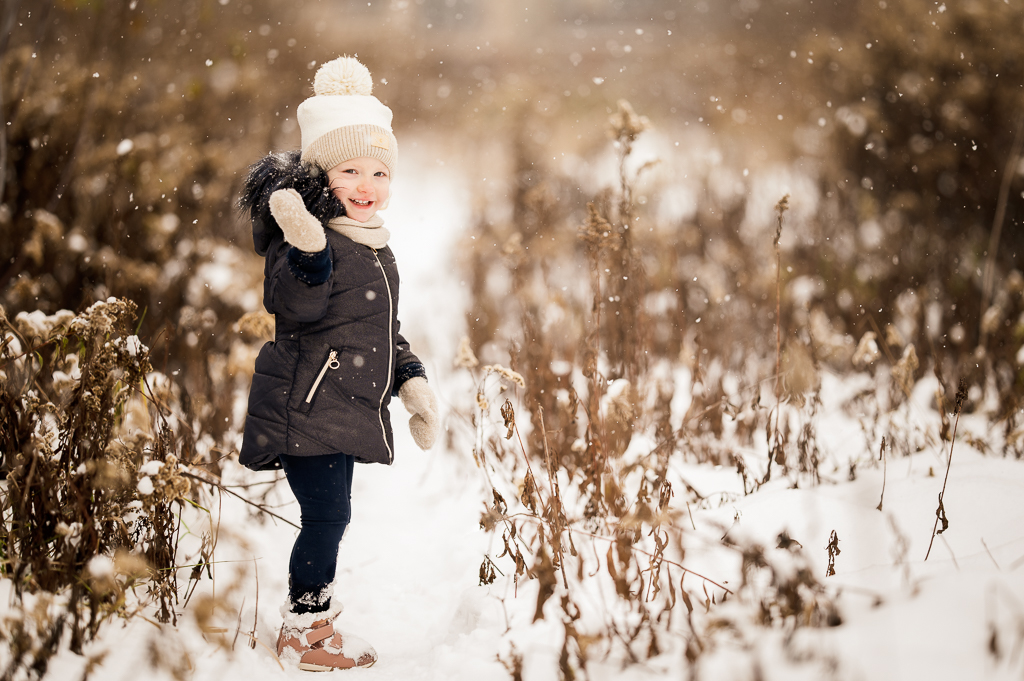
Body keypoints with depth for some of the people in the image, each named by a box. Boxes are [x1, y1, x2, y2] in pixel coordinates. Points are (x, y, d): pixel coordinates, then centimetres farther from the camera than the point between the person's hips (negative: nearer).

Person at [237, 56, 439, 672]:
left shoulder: (376, 249, 16)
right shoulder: (303, 236, -13)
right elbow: (299, 308, -29)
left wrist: (412, 382, 18)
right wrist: (307, 251, -46)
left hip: (346, 408, 9)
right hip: (303, 405, -9)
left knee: (329, 516, 15)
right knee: (327, 514, -9)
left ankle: (315, 616, 28)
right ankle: (306, 631, 4)